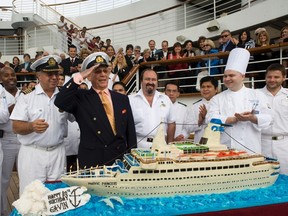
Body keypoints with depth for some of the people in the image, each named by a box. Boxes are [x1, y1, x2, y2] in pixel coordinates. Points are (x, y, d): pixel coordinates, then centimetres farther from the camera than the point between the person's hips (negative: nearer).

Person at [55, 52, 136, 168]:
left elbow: (130, 131, 7)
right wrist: (80, 76, -17)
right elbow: (59, 102, -21)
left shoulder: (122, 99, 7)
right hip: (91, 161, -2)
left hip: (120, 159, 3)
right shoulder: (80, 97, -1)